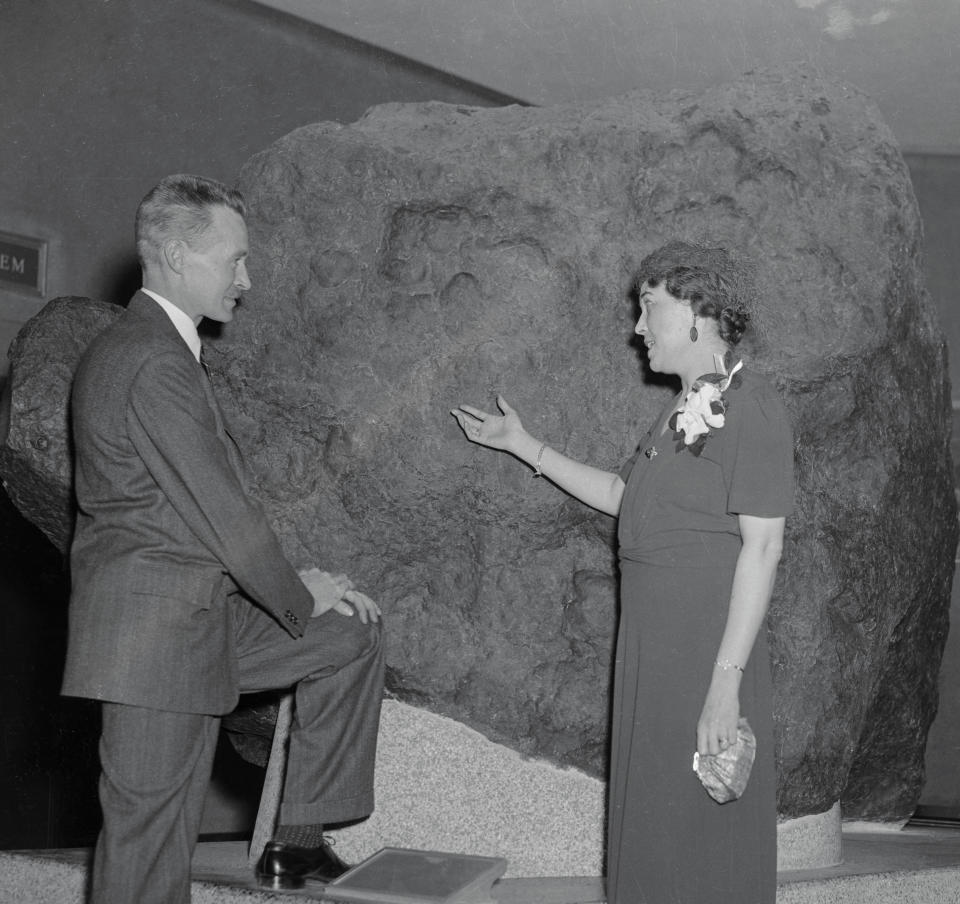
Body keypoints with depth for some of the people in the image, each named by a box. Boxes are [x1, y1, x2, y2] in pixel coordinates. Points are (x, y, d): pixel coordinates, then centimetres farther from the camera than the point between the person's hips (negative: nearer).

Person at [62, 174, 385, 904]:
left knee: (352, 634, 14)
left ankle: (298, 841, 16)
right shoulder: (153, 362, -19)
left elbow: (218, 499, 15)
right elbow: (217, 507, -19)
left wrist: (292, 580, 8)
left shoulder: (133, 348, 15)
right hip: (154, 630, -10)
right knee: (149, 843, -2)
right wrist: (298, 598, -5)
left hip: (199, 612, 10)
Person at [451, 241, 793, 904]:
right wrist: (523, 445, 25)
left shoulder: (751, 408, -13)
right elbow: (622, 496, 26)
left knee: (708, 847, 0)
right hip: (649, 649, 9)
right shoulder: (685, 412, 15)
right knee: (647, 829, 15)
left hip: (708, 655, -9)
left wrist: (726, 681, -21)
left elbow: (762, 547, -18)